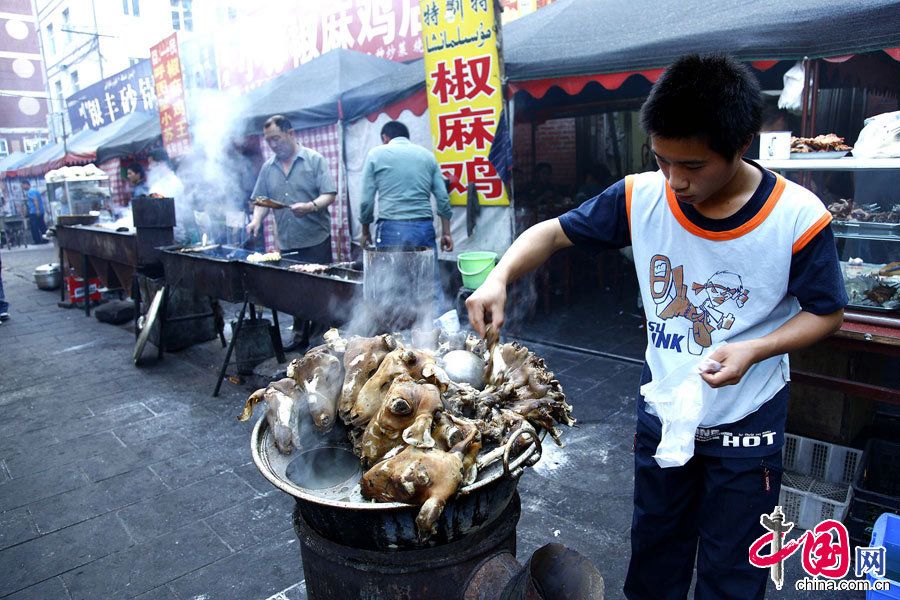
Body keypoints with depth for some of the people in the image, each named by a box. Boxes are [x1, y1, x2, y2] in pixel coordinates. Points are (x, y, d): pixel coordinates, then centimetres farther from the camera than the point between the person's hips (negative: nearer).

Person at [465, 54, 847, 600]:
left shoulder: (798, 218, -19)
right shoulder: (641, 197, -14)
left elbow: (826, 313, -7)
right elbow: (553, 232, -7)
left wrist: (753, 350, -25)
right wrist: (500, 278, -25)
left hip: (746, 429, -2)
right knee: (654, 554, 25)